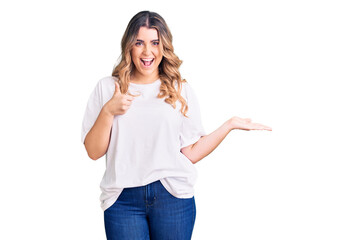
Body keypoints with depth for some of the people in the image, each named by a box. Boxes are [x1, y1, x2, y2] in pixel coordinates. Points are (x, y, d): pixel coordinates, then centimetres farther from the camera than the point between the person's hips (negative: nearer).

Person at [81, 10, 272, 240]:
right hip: (123, 199, 0)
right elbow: (94, 151, 2)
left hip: (173, 196, 1)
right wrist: (108, 111, -10)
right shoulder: (107, 88, 6)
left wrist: (230, 124, -4)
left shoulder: (181, 91, 7)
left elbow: (191, 153, 0)